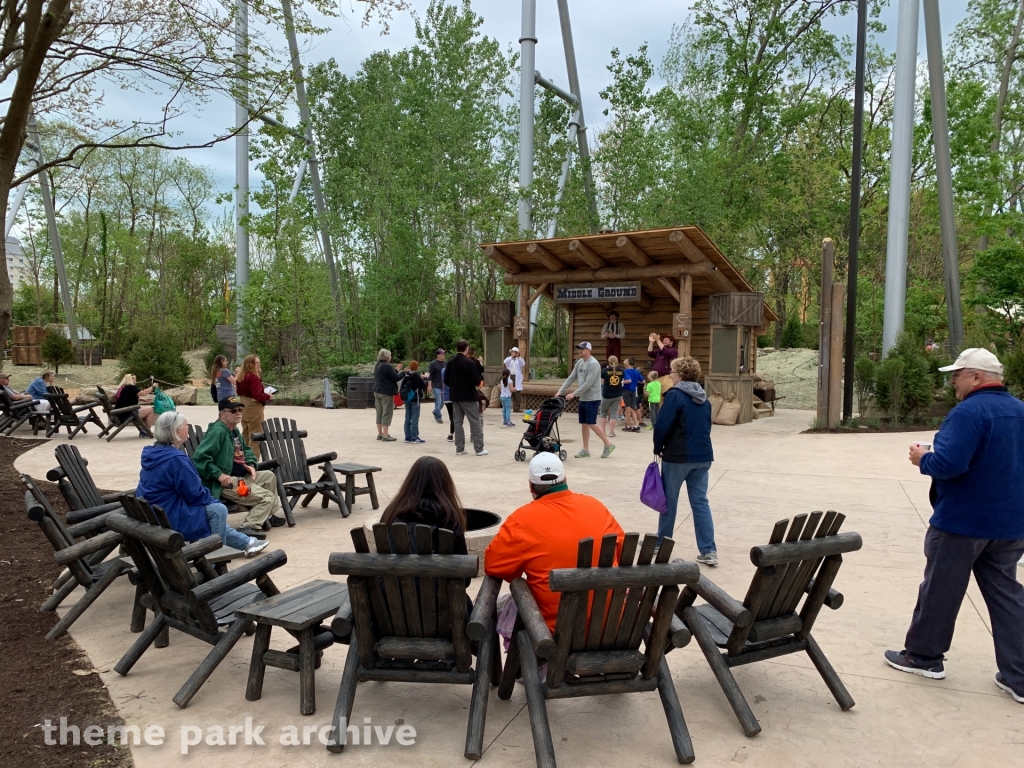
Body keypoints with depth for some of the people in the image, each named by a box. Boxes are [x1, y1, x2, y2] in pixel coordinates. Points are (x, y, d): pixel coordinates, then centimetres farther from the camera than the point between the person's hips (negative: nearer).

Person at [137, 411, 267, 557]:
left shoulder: (153, 454, 8)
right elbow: (195, 494, -19)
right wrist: (213, 501, 1)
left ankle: (245, 542, 31)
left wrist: (210, 500, 14)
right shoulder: (175, 458, -23)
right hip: (167, 519, -10)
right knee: (218, 510, -5)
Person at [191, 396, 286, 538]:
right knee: (267, 497, -15)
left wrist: (251, 464, 8)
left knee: (269, 476, 22)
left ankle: (270, 515, 28)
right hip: (226, 481, -10)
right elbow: (199, 458, -28)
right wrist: (219, 475, -27)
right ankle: (248, 528, -19)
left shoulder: (234, 430, 12)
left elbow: (246, 449, 27)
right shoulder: (217, 431, -19)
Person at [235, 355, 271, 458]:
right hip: (254, 408, -9)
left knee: (245, 437, 19)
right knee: (256, 438, -3)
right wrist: (267, 396, -7)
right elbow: (257, 395, -26)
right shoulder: (253, 377, -20)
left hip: (244, 407, 9)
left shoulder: (241, 377, 7)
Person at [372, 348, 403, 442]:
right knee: (387, 414, -5)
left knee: (379, 413, 13)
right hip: (386, 393, -9)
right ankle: (385, 436, -6)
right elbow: (396, 378, -14)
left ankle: (380, 434, 20)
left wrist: (396, 370, 18)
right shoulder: (387, 366, -16)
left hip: (377, 391, 9)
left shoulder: (378, 365, 11)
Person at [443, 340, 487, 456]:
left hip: (455, 396, 6)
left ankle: (459, 449, 10)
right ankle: (479, 448, 1)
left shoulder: (450, 363, 3)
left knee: (458, 422, 10)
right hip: (468, 396, -6)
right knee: (475, 422, 1)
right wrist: (480, 378, 7)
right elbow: (477, 381, -15)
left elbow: (446, 381, 7)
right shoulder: (470, 363, -15)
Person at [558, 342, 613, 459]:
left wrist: (574, 394, -21)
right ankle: (586, 450, 14)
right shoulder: (579, 362, 9)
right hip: (582, 399, 8)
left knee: (591, 424, -8)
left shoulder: (593, 364, -17)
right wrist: (560, 391, 2)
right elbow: (571, 378, 11)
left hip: (592, 399, -8)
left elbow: (588, 384, -22)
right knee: (584, 424, 8)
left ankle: (608, 445, 6)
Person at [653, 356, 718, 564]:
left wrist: (658, 448, 0)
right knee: (700, 502, 7)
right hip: (702, 456, 6)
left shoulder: (675, 394, -12)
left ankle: (661, 544, 22)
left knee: (669, 501, 9)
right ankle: (709, 551, 3)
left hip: (678, 456, -6)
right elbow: (706, 426, 16)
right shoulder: (704, 398, 11)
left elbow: (663, 425, -16)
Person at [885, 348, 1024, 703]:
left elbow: (949, 464, -28)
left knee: (940, 590, 7)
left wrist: (923, 459, -9)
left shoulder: (970, 412, -20)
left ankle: (923, 656, 20)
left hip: (962, 522, -8)